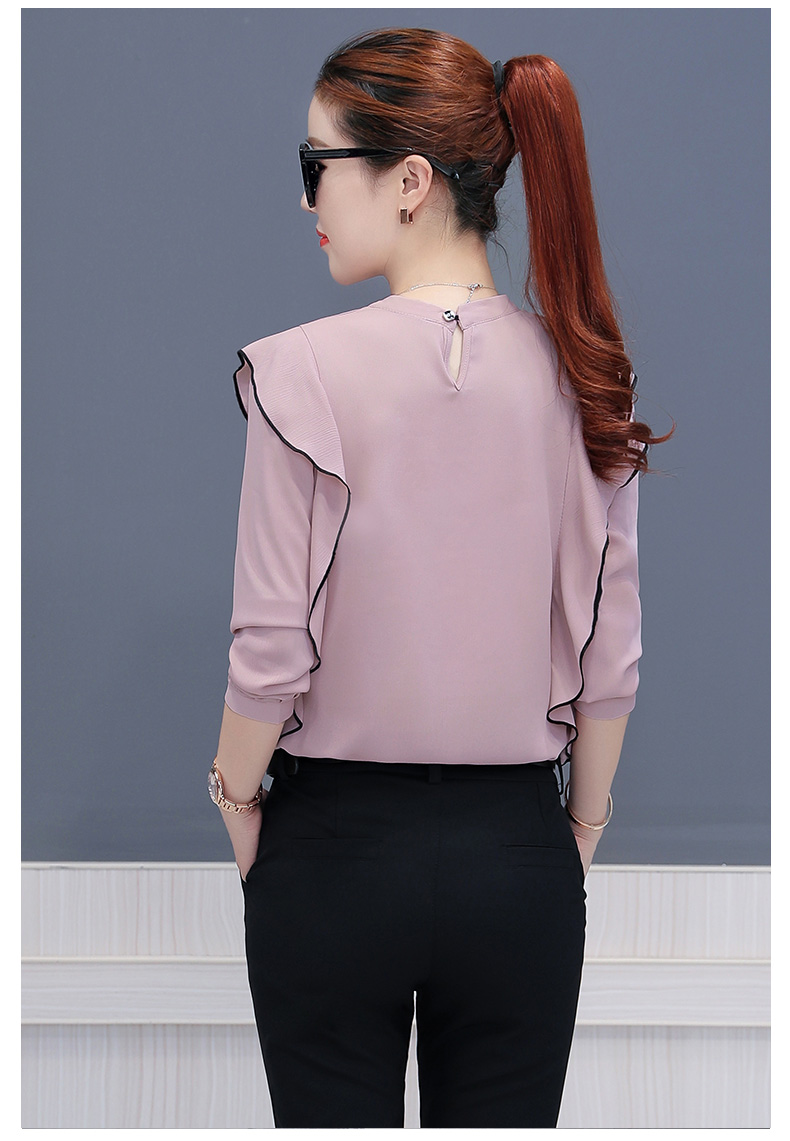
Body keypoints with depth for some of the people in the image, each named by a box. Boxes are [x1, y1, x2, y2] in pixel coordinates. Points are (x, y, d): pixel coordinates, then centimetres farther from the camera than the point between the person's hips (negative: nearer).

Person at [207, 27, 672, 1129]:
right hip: (518, 852, 3)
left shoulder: (305, 372, -15)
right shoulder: (580, 376, -3)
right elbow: (610, 657, 0)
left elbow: (273, 649, -13)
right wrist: (583, 825, 13)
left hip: (333, 848, -3)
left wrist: (236, 794, 4)